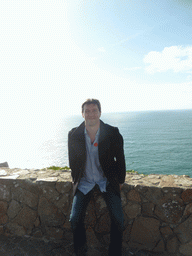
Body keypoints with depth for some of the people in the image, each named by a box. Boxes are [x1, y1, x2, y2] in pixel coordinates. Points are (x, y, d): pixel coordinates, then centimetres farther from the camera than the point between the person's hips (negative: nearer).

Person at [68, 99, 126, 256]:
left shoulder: (113, 133, -14)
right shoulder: (74, 135, -9)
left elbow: (120, 159, -1)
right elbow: (72, 161, 6)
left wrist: (120, 181, 5)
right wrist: (76, 180, 9)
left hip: (107, 180, -1)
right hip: (85, 181, 2)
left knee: (118, 219, -10)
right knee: (75, 219, -5)